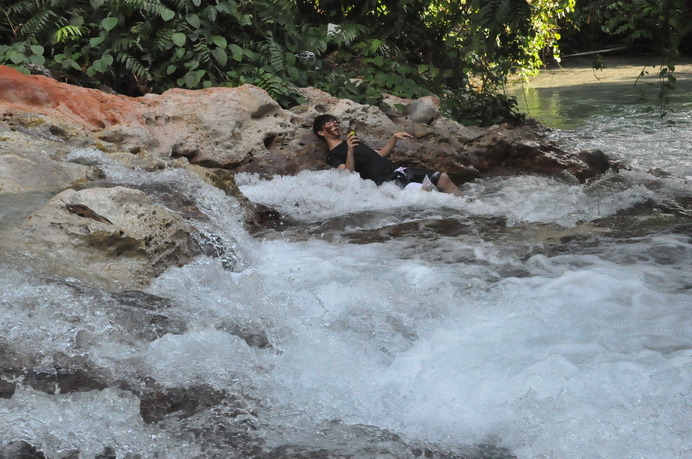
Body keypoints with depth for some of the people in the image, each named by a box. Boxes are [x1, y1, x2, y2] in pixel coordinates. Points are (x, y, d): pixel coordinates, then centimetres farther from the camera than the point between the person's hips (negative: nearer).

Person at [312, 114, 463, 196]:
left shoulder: (353, 142, 28)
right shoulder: (333, 156, 0)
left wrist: (394, 138, 18)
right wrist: (350, 151, -32)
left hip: (396, 171, 9)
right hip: (385, 181, -9)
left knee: (443, 178, -3)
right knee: (422, 190, -33)